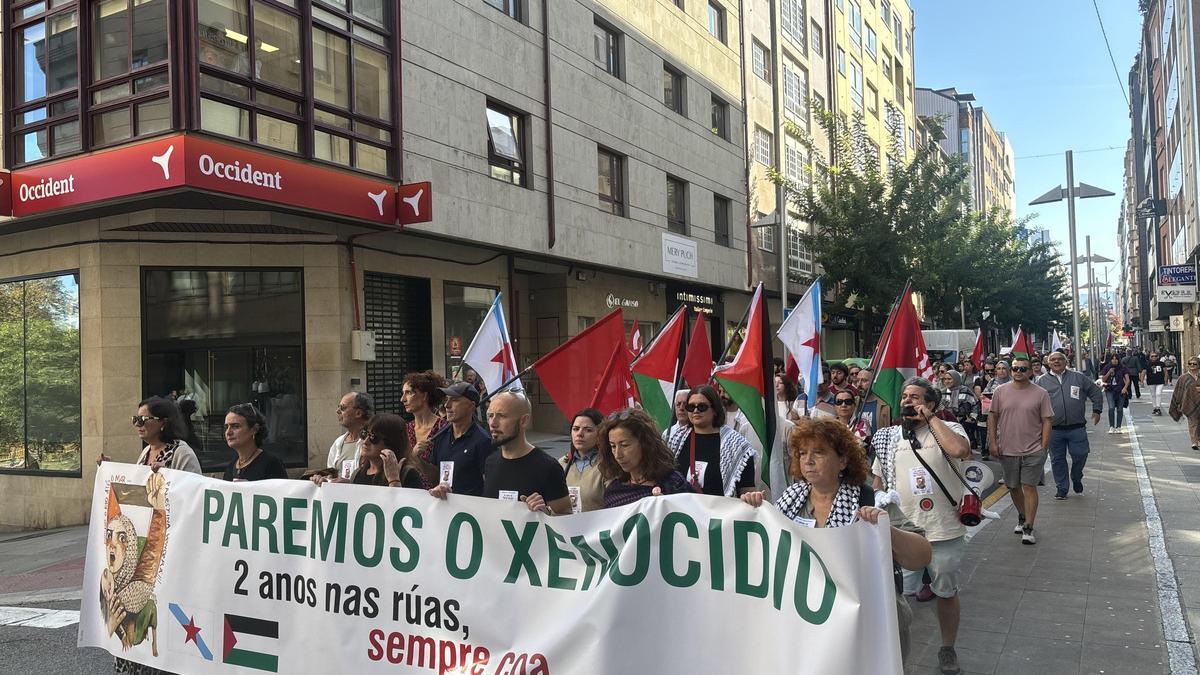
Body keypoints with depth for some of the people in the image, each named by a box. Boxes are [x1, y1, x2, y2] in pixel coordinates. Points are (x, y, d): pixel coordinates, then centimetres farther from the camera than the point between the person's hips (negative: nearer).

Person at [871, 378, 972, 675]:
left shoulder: (948, 429, -4)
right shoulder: (888, 437, 5)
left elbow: (961, 450, -28)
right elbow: (878, 482, 14)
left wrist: (930, 418, -18)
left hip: (945, 533, -2)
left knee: (947, 592, 16)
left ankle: (948, 648, 36)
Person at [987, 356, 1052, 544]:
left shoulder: (1040, 394, -3)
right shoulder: (1000, 391, 2)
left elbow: (1047, 421, -1)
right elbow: (992, 417, 6)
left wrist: (1044, 447, -5)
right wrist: (993, 441, 0)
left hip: (1033, 451, -3)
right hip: (1007, 450, 3)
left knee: (1029, 487, -5)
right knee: (1013, 487, 15)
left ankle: (1028, 528, 1)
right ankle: (1022, 517, 37)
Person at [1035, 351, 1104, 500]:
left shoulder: (1079, 377, 8)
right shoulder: (1042, 381, 6)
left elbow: (1096, 392, 15)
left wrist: (1097, 410, 9)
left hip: (1077, 428, 0)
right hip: (1054, 429, 0)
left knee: (1080, 455, 0)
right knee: (1057, 459, 5)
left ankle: (1077, 479, 30)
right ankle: (1061, 489, 18)